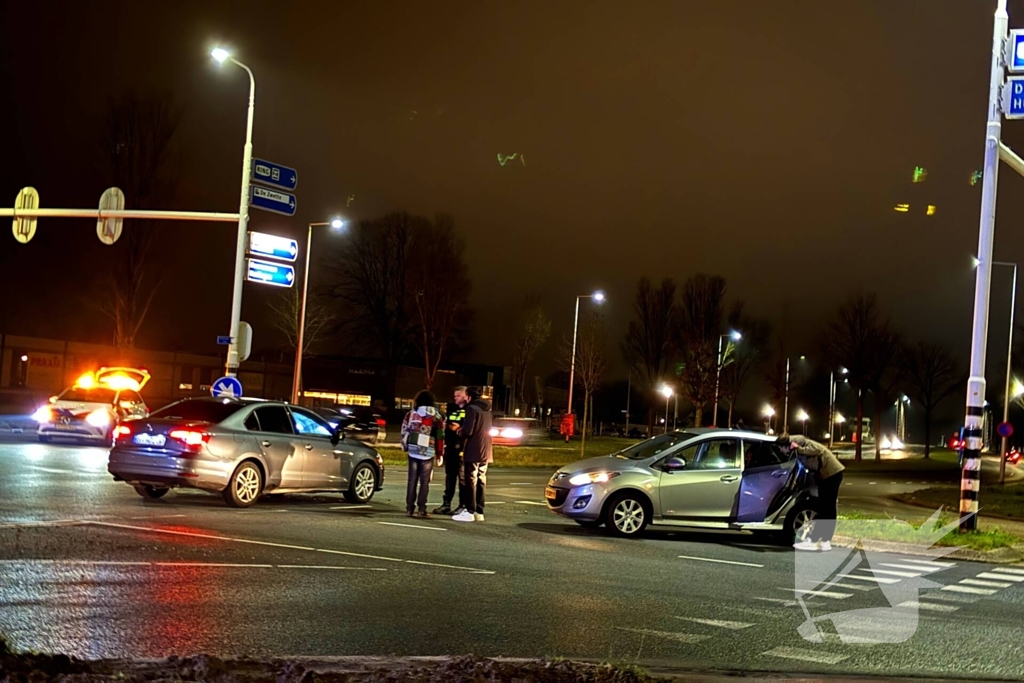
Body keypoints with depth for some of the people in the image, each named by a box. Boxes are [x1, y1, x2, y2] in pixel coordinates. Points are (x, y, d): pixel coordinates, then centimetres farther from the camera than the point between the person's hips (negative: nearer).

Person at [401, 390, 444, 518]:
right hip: (428, 453, -2)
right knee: (424, 481, 2)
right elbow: (439, 436, 0)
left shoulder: (411, 414, 4)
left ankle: (410, 508, 5)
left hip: (413, 451, 2)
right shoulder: (436, 417, 0)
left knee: (412, 480, 7)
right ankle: (422, 509, -3)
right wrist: (439, 454, 6)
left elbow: (405, 431, 6)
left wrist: (405, 447, 17)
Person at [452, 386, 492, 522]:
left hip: (473, 451, -8)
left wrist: (460, 432, 2)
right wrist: (463, 430, 18)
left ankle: (470, 511, -4)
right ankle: (479, 512, 13)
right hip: (485, 452, 8)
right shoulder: (487, 410, 13)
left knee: (471, 481, -4)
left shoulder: (472, 408, -13)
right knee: (481, 482, 10)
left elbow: (467, 431, -20)